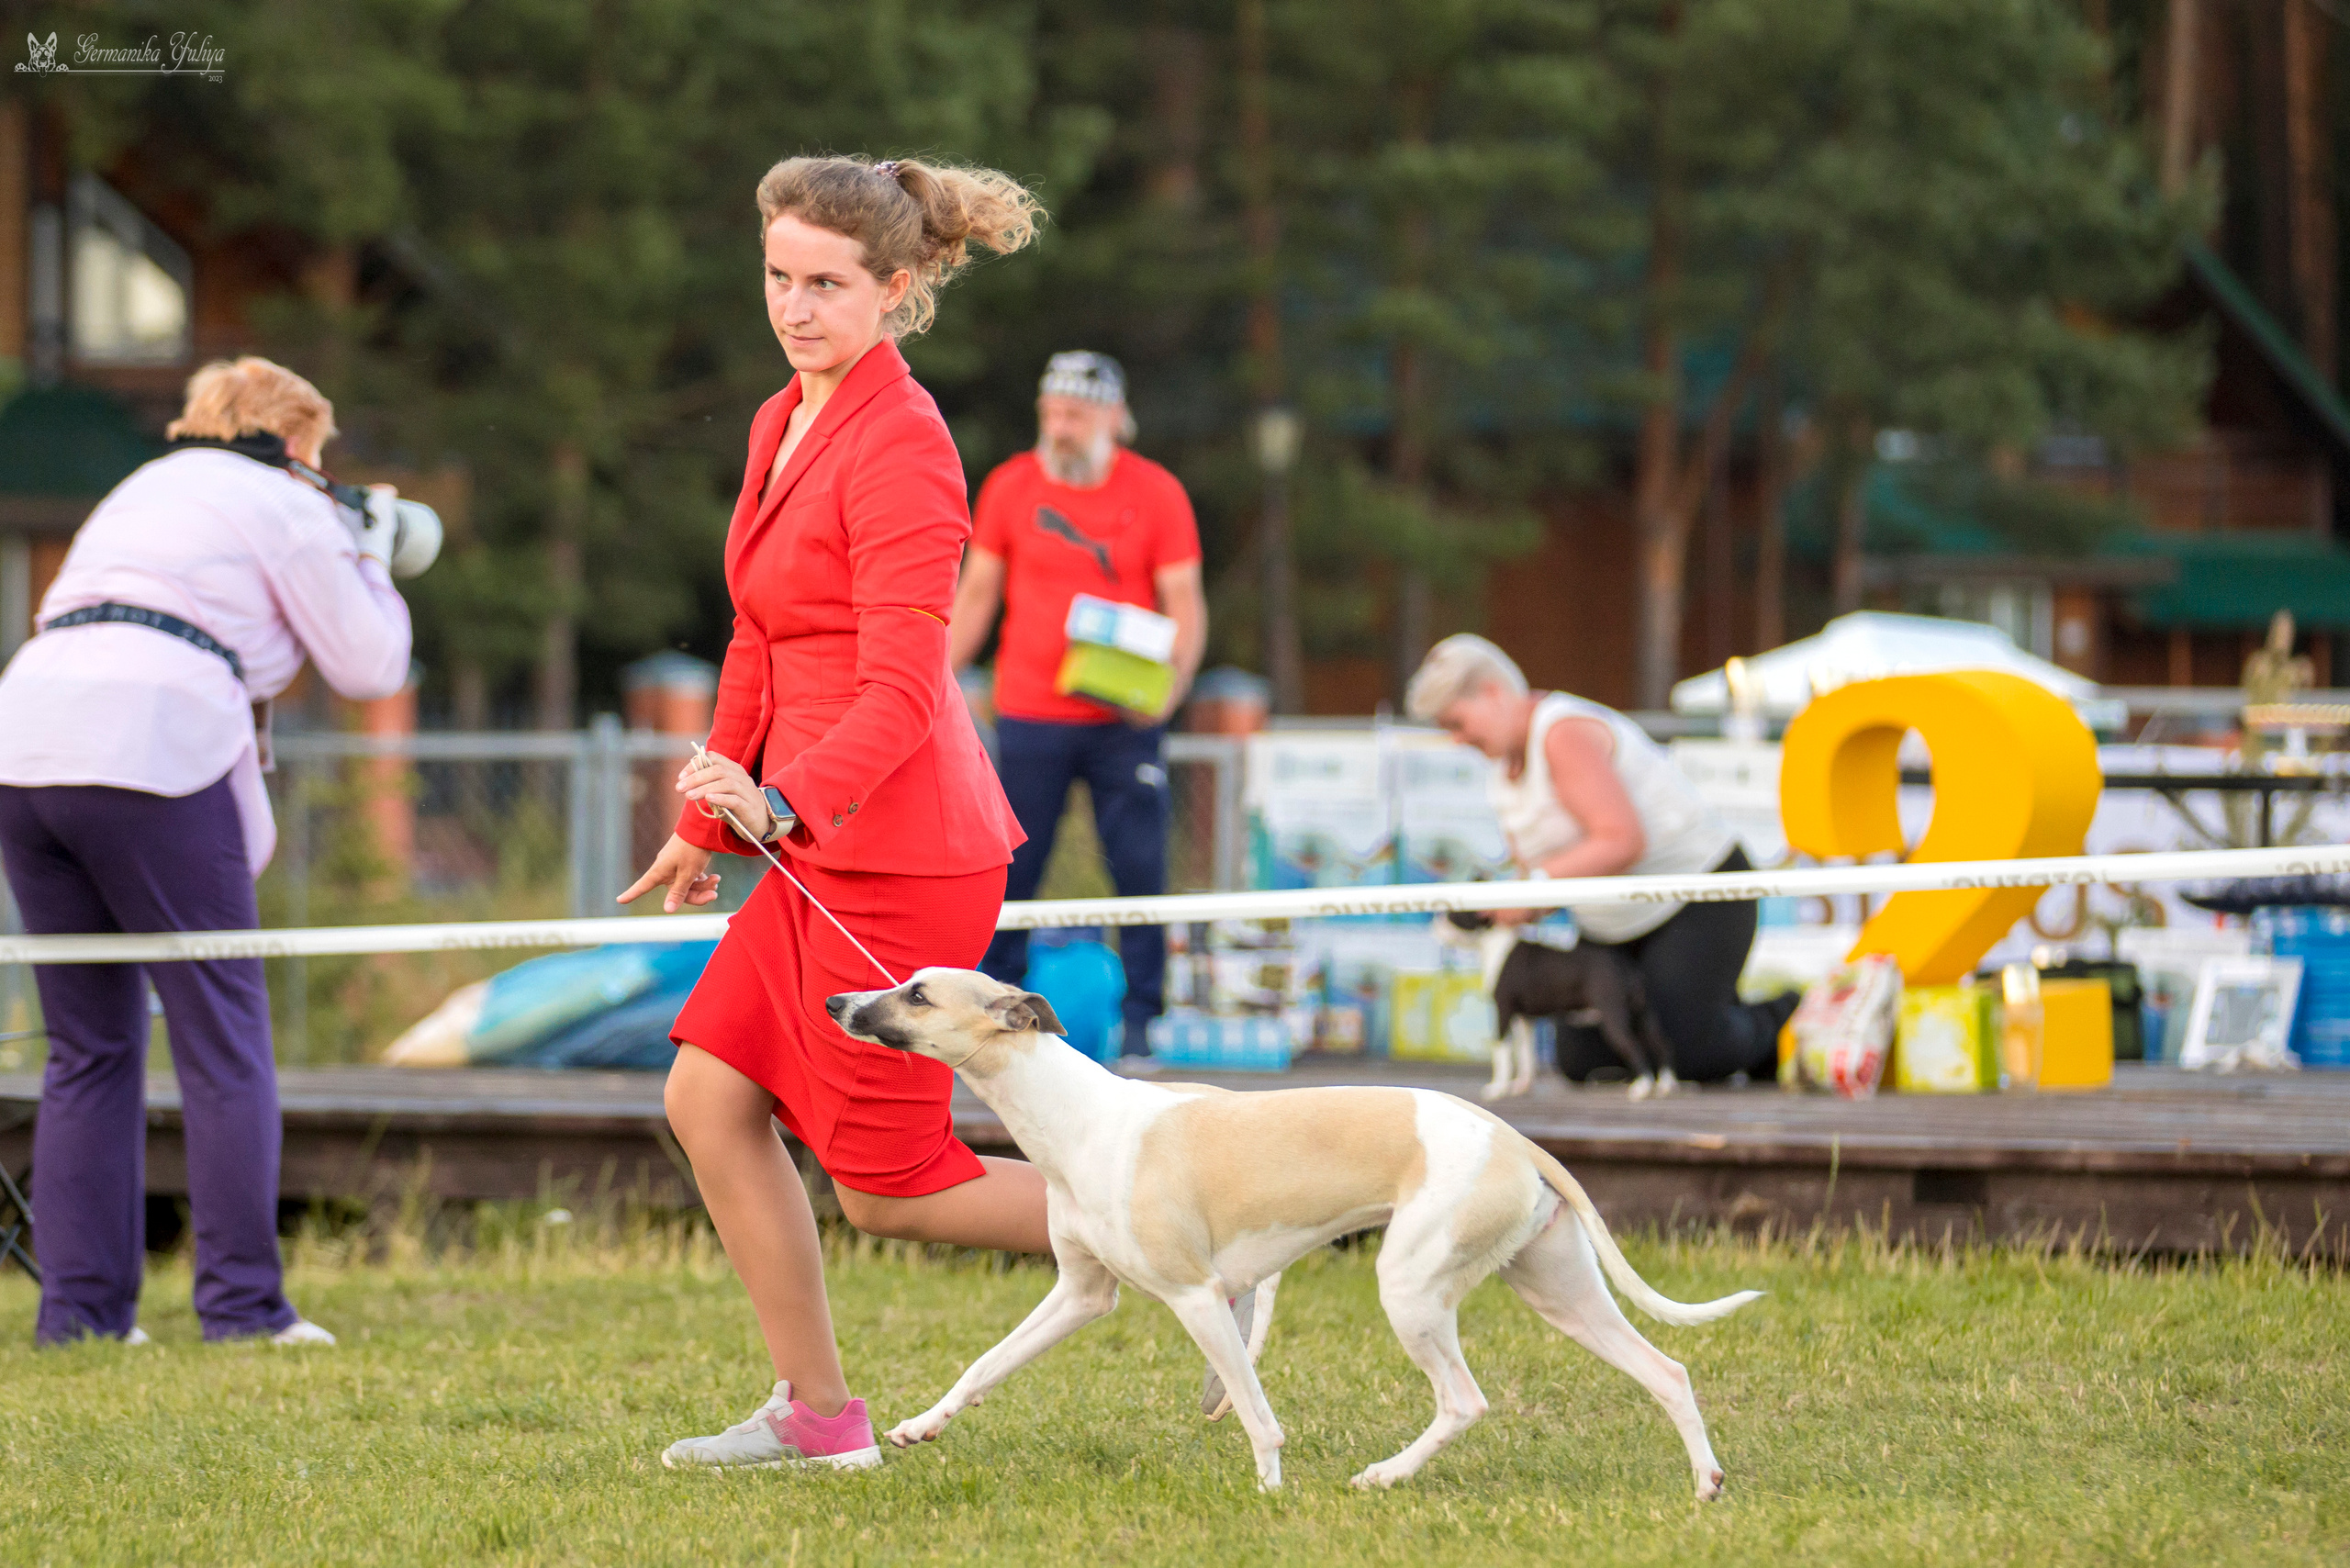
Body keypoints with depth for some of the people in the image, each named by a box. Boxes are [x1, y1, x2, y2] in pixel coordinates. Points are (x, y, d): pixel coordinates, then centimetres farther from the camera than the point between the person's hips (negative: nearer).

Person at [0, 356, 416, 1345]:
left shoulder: (140, 492, 32)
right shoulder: (286, 510, 11)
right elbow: (370, 667, 12)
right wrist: (373, 564, 28)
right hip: (148, 753, -7)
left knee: (89, 1047, 12)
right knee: (223, 1040, 0)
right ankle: (242, 1305, -3)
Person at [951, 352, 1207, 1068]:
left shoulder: (1157, 493, 1)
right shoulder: (1010, 487, 5)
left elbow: (1184, 604, 0)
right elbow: (976, 594, 11)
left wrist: (1169, 686, -16)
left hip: (1124, 721, -1)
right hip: (1029, 718, 1)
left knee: (1140, 870, -3)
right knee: (1010, 870, 0)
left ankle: (1139, 1026, 3)